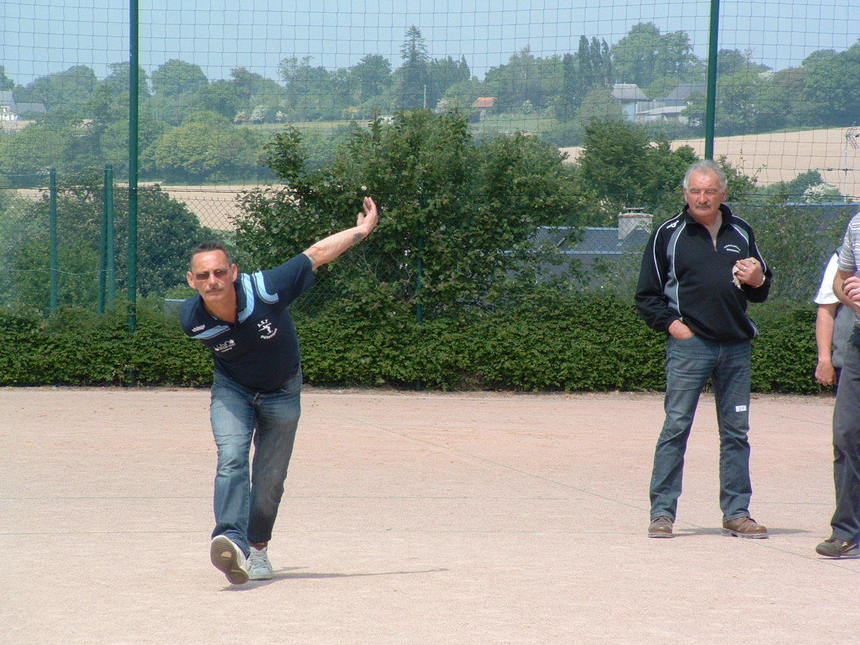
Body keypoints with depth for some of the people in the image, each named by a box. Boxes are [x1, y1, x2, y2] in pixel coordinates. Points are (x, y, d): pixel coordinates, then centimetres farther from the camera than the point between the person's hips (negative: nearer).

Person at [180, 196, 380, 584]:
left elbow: (317, 254, -18)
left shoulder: (266, 290, -32)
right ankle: (233, 542, -40)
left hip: (281, 392, 0)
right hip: (231, 390, 0)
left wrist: (364, 229, -7)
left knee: (269, 478, 3)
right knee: (231, 458, -24)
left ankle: (257, 548, 25)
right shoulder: (192, 320, -24)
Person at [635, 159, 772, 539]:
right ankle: (662, 511, -2)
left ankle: (737, 513, 12)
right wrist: (671, 323, -8)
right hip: (689, 344, -4)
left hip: (736, 347, 4)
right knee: (676, 427, -6)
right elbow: (647, 295, 6)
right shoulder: (668, 234, 4)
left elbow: (760, 293, 22)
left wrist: (758, 281, 0)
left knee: (736, 432, 6)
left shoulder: (741, 233, 15)